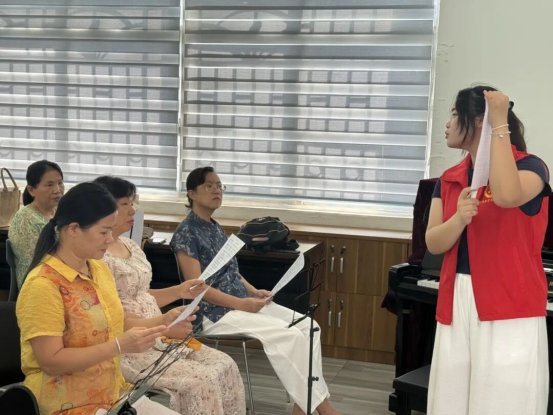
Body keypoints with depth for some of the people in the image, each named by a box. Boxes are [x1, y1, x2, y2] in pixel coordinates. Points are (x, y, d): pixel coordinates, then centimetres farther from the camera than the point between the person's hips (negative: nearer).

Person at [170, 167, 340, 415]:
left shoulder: (215, 228, 17)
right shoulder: (186, 233, -10)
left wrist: (254, 292, 1)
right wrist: (242, 303, -22)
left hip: (242, 302, 9)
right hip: (214, 312, -9)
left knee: (307, 326, -6)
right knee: (289, 336, -23)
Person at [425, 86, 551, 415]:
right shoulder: (449, 179, 12)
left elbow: (507, 196, -29)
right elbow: (434, 243, 3)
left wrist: (500, 125, -23)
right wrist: (459, 218, -18)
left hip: (510, 309, -6)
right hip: (456, 305, 6)